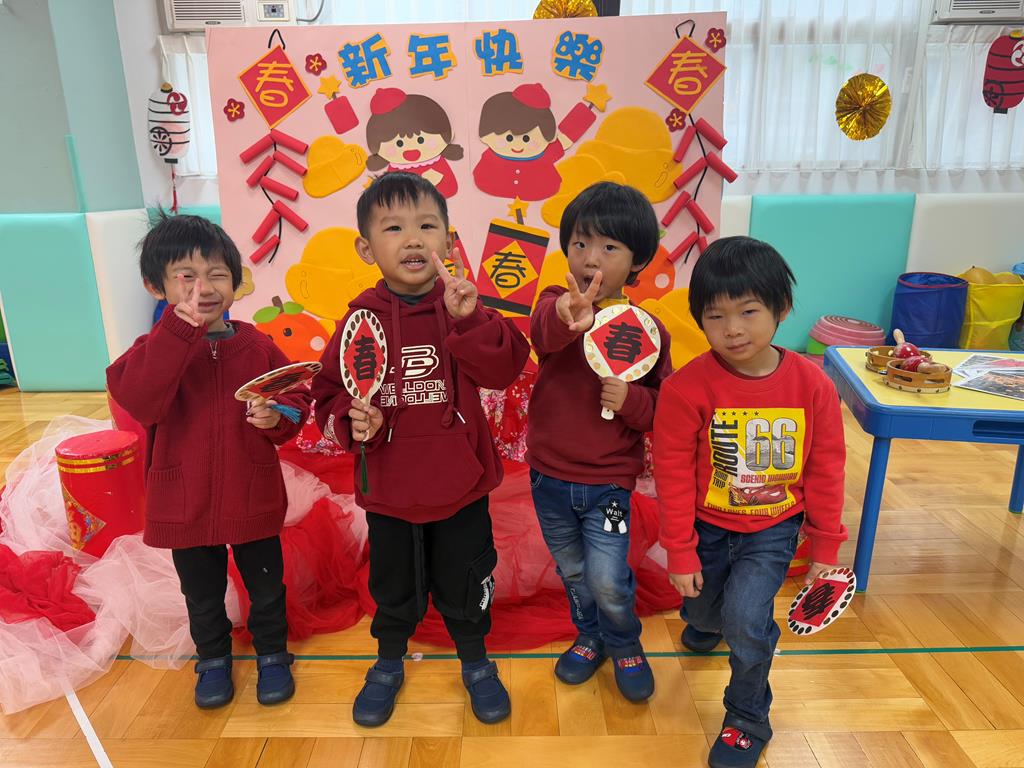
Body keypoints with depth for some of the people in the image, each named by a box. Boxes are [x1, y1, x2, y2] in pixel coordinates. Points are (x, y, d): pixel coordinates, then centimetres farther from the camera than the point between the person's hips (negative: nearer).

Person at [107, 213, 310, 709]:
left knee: (266, 587, 17)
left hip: (253, 499, 0)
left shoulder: (258, 346, -6)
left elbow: (296, 398, 1)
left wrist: (278, 417, -23)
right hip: (184, 505, 0)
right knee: (202, 595, 20)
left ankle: (272, 655, 41)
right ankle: (213, 659, 45)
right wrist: (182, 329, -36)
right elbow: (139, 402, -29)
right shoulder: (156, 348, -9)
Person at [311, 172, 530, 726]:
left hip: (461, 485, -1)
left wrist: (469, 320, -37)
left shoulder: (461, 308, -9)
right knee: (393, 586, 22)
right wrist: (353, 421, -21)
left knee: (465, 584, 18)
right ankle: (389, 663, 49)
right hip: (388, 489, 1)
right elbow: (330, 394, -1)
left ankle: (475, 662, 46)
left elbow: (505, 368, -23)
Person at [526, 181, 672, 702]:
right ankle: (589, 637, 48)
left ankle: (625, 646, 29)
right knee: (572, 573, 20)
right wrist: (567, 318, -61)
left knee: (607, 581, -4)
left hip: (608, 481, -2)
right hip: (549, 474, 2)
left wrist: (632, 399, -25)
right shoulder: (556, 304, -11)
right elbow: (542, 330, -37)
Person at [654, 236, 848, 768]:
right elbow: (673, 476, -14)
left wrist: (824, 546, 3)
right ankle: (708, 617, 61)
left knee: (746, 618, -15)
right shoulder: (687, 388, -22)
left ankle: (748, 717, 17)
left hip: (772, 529, 0)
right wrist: (680, 554, -9)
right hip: (707, 527, 1)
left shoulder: (811, 385, -16)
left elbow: (825, 471, -3)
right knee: (702, 609, 19)